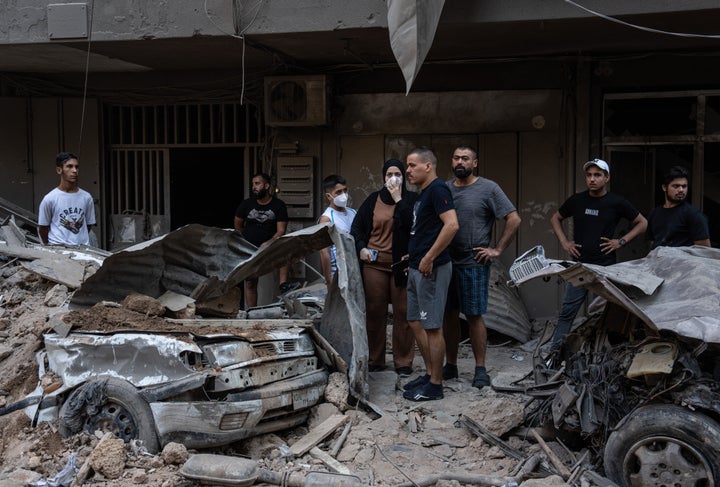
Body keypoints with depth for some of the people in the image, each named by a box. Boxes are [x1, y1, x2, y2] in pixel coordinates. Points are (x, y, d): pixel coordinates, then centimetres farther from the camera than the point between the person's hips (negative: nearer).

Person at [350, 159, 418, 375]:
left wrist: (398, 199, -11)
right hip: (374, 263, 2)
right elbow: (357, 226, 15)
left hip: (401, 264, -2)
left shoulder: (411, 199, 4)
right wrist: (361, 247, 0)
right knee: (374, 312, 5)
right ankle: (374, 360, 17)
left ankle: (403, 362, 10)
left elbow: (411, 223, -14)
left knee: (403, 313, 0)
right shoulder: (373, 200, 11)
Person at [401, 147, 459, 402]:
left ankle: (435, 385, 5)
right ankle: (429, 373, 27)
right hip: (416, 268, 10)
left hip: (431, 269, -10)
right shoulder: (423, 193, 17)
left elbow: (452, 225, -24)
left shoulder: (438, 189, -13)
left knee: (432, 326, -4)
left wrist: (429, 258, -23)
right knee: (416, 322, 15)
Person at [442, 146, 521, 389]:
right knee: (449, 314, 10)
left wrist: (497, 250, -8)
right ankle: (450, 365, 21)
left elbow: (514, 219, -5)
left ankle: (480, 369, 8)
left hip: (473, 262, -4)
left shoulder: (488, 188, -4)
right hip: (446, 261, 5)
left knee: (474, 315, -2)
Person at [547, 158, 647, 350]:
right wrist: (564, 242, 7)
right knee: (568, 310, -1)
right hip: (579, 264, 1)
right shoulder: (577, 200, 5)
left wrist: (621, 241, -2)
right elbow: (555, 219, 20)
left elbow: (642, 223, 9)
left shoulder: (617, 203, 0)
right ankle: (555, 348, 3)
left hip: (606, 266, -1)